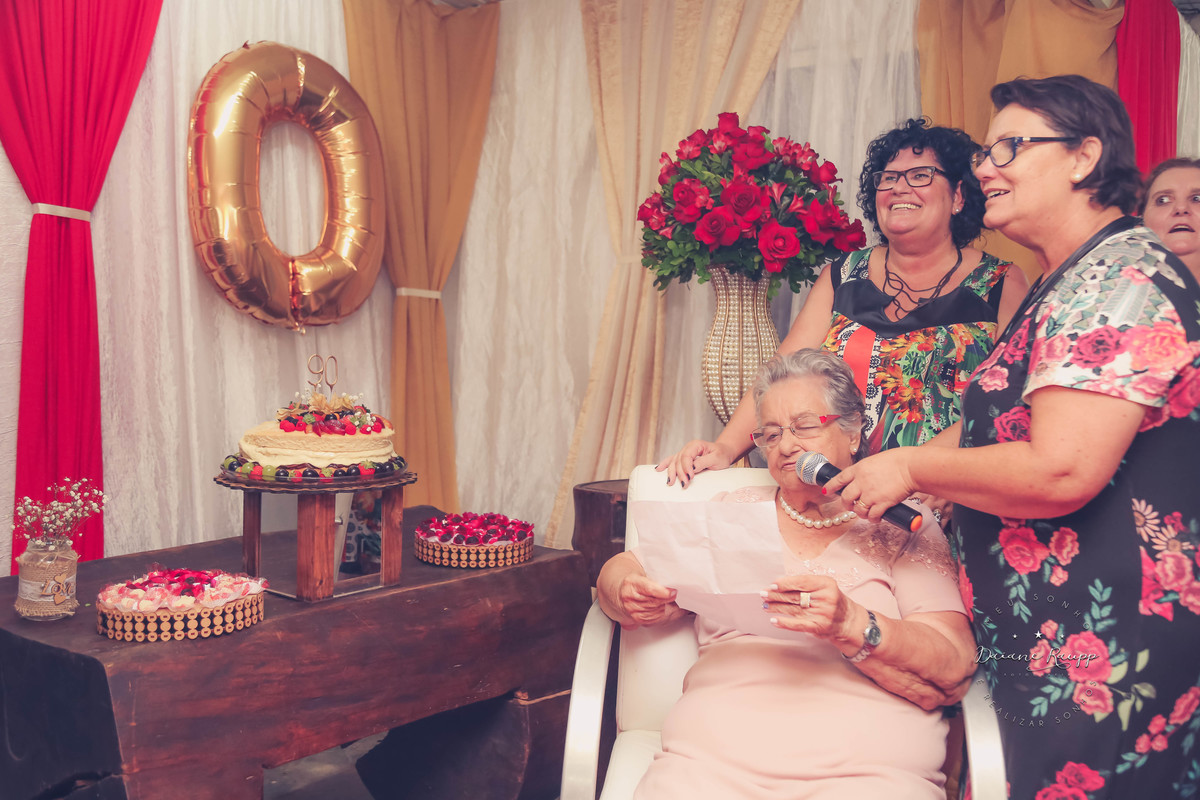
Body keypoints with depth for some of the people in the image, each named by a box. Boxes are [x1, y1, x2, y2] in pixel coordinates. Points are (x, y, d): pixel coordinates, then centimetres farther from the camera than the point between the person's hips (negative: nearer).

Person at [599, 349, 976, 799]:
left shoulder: (904, 529, 9)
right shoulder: (735, 511, 18)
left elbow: (952, 675, -3)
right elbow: (619, 573, 16)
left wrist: (851, 626, -21)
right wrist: (627, 596, -9)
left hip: (866, 763, 0)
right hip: (714, 754, 1)